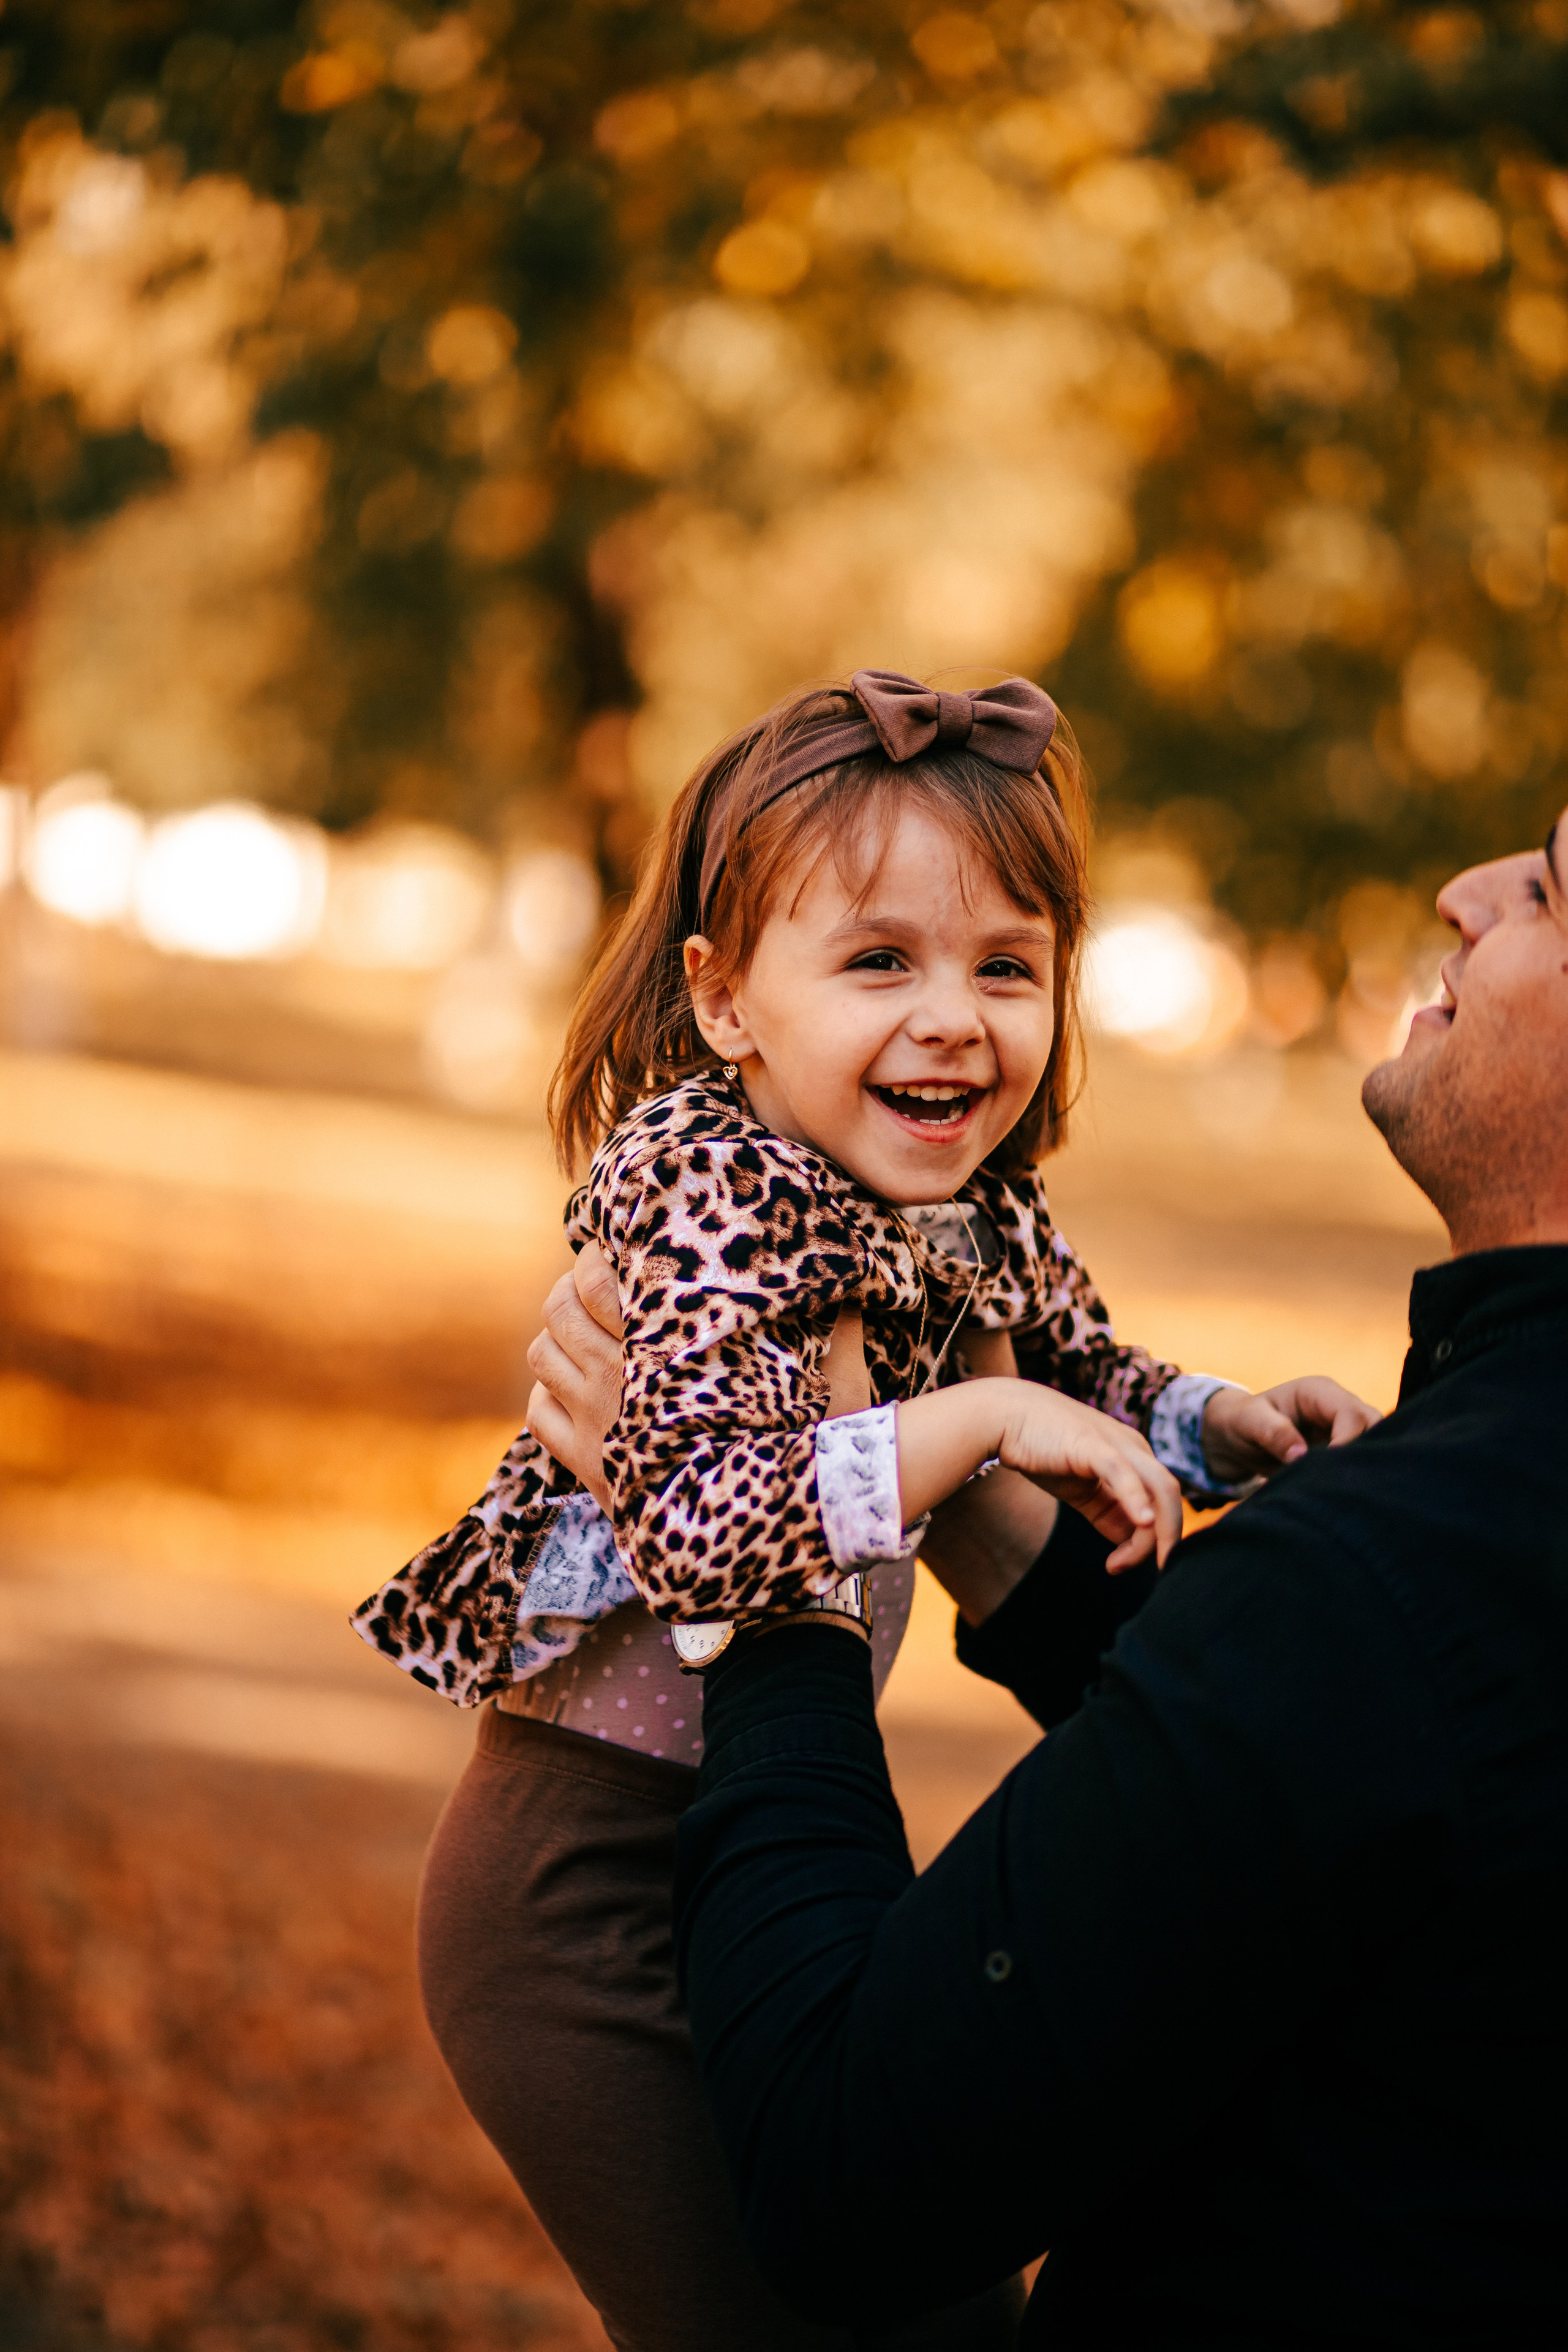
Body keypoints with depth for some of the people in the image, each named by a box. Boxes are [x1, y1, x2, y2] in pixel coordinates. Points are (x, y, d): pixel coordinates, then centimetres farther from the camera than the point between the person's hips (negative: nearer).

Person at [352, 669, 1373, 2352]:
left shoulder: (980, 1221, 2)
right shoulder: (707, 1188, -23)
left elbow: (1086, 1385, 22)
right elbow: (694, 1527, -36)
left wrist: (1223, 1425, 1)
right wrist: (984, 1417, -34)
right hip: (597, 1885, -8)